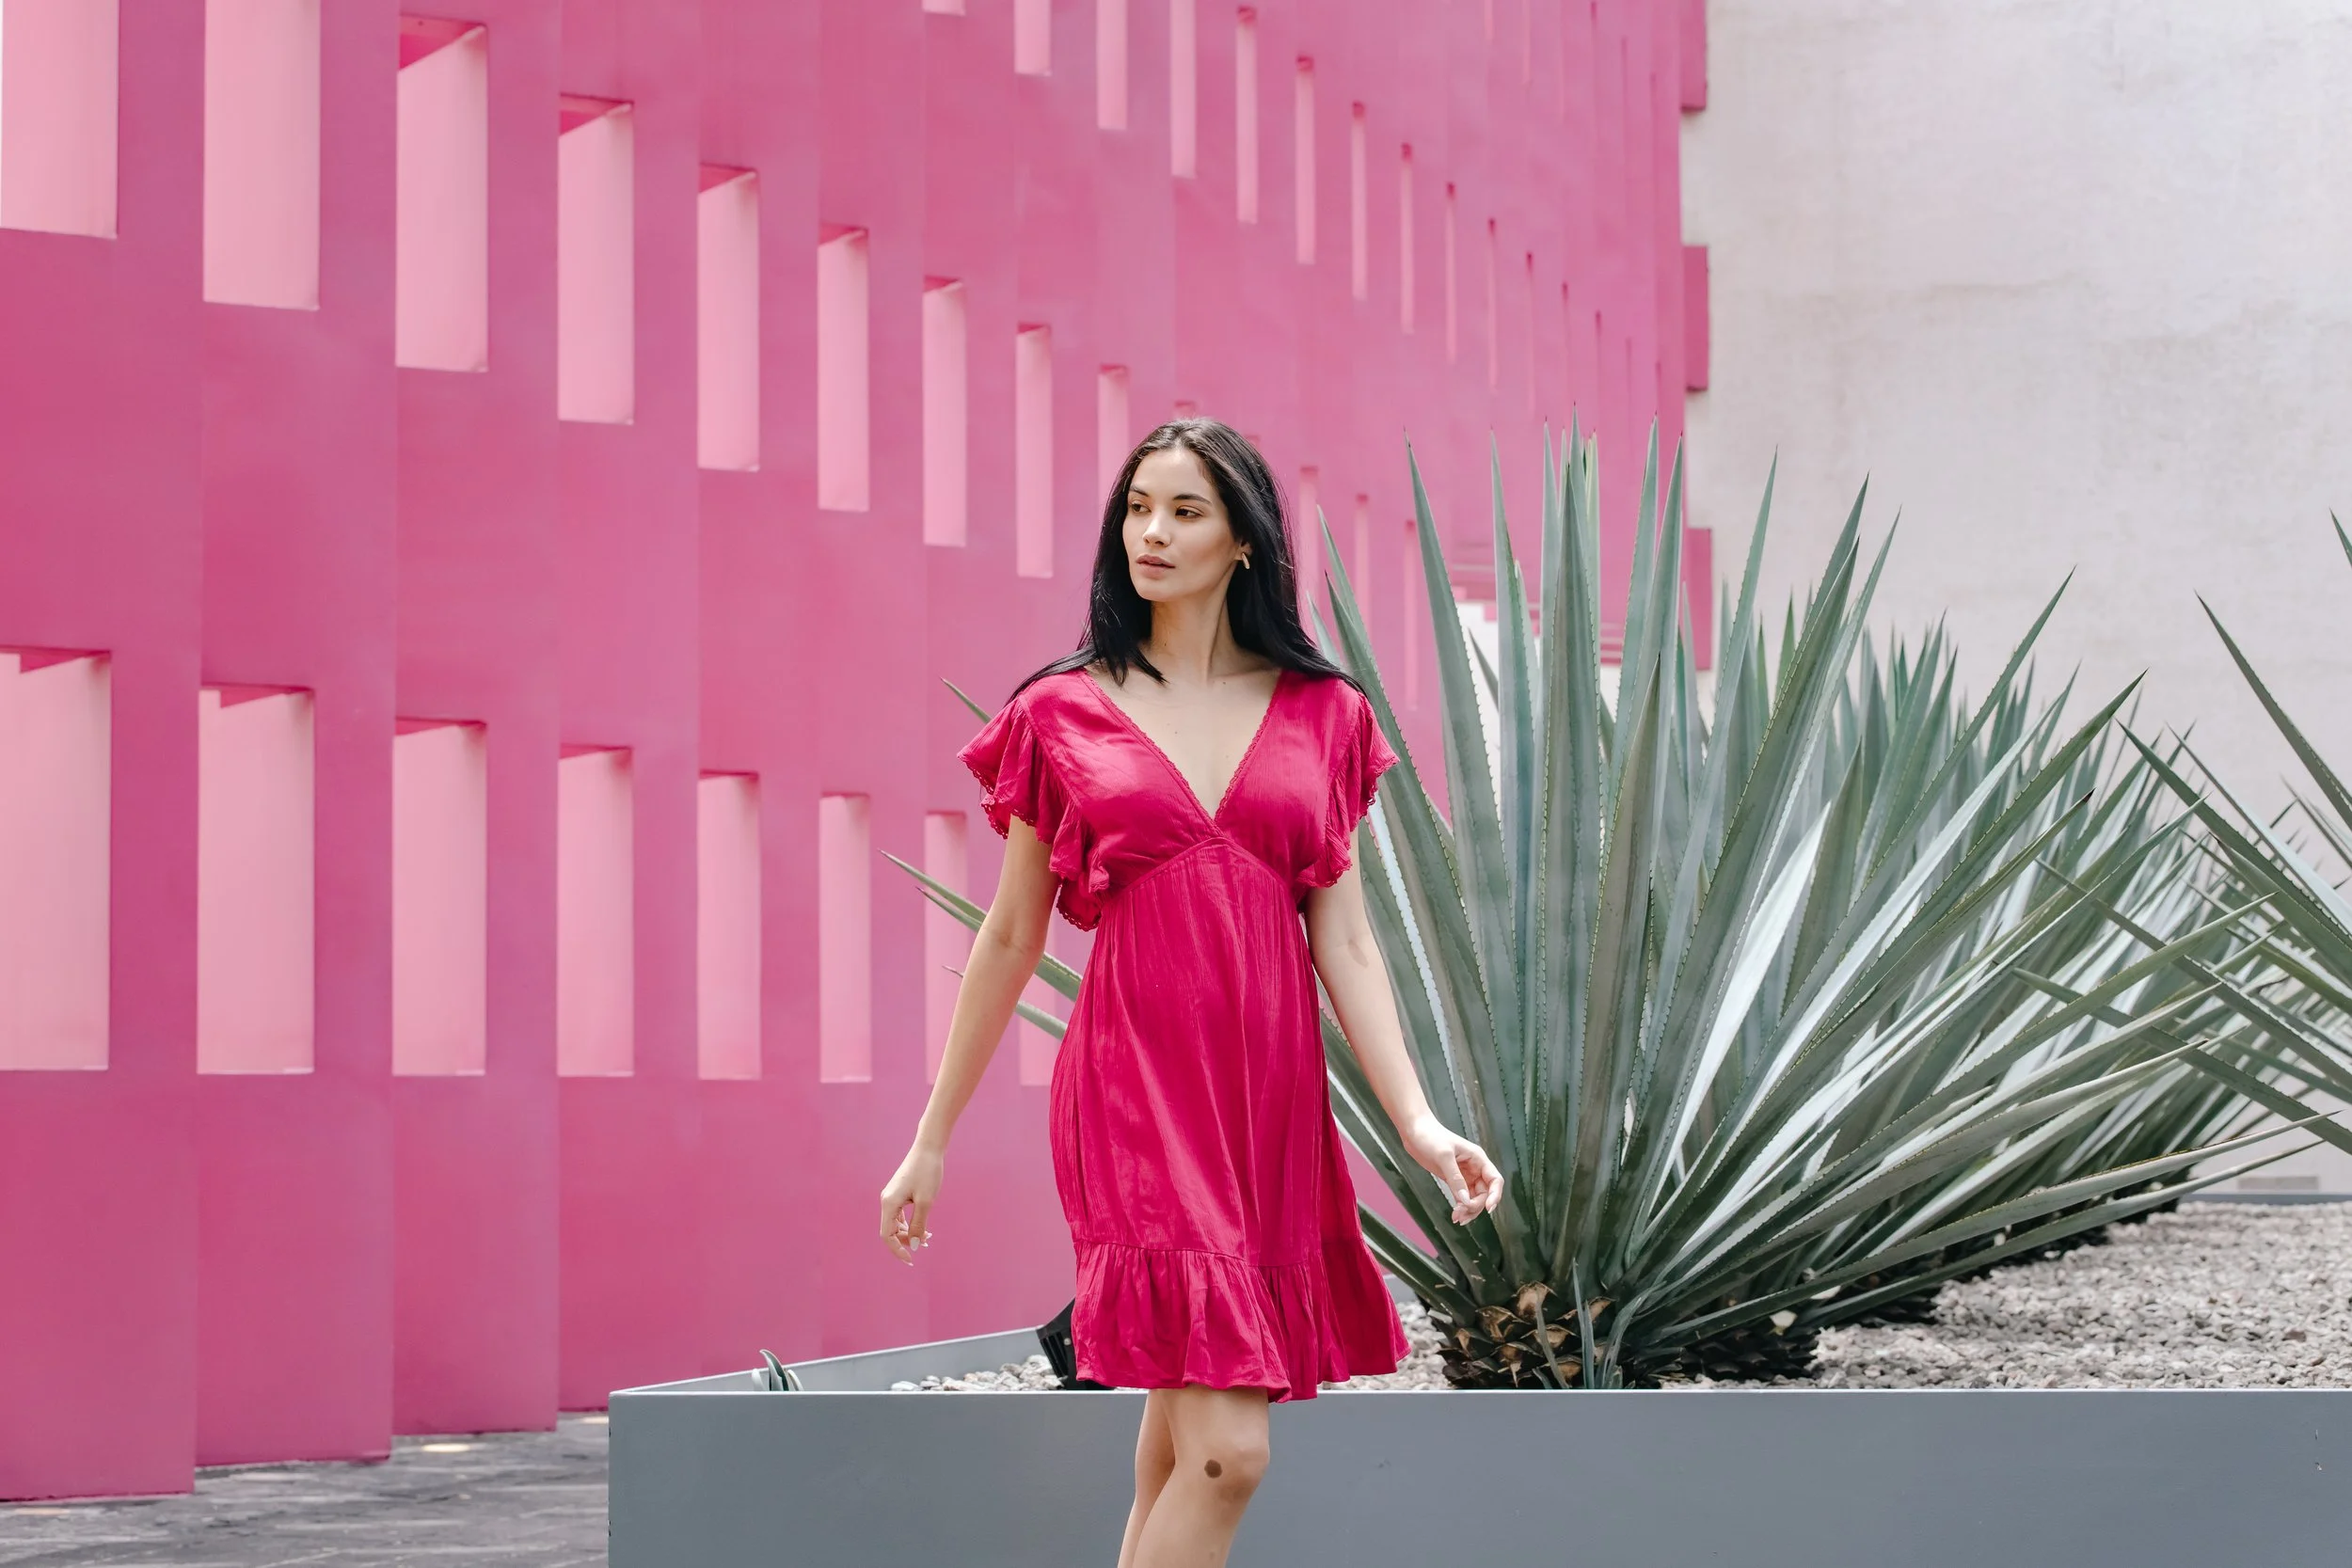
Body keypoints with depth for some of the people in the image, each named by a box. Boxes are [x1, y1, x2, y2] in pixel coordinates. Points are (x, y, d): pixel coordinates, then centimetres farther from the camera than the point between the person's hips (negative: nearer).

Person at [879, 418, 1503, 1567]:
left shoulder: (1319, 716, 11)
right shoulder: (1065, 716, 6)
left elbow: (1344, 941, 8)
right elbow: (1010, 941, 11)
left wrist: (1416, 1121, -4)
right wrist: (931, 1140, 13)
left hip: (1270, 1095, 3)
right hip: (1140, 1089, -3)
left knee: (1175, 1458, 6)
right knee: (1224, 1450, -15)